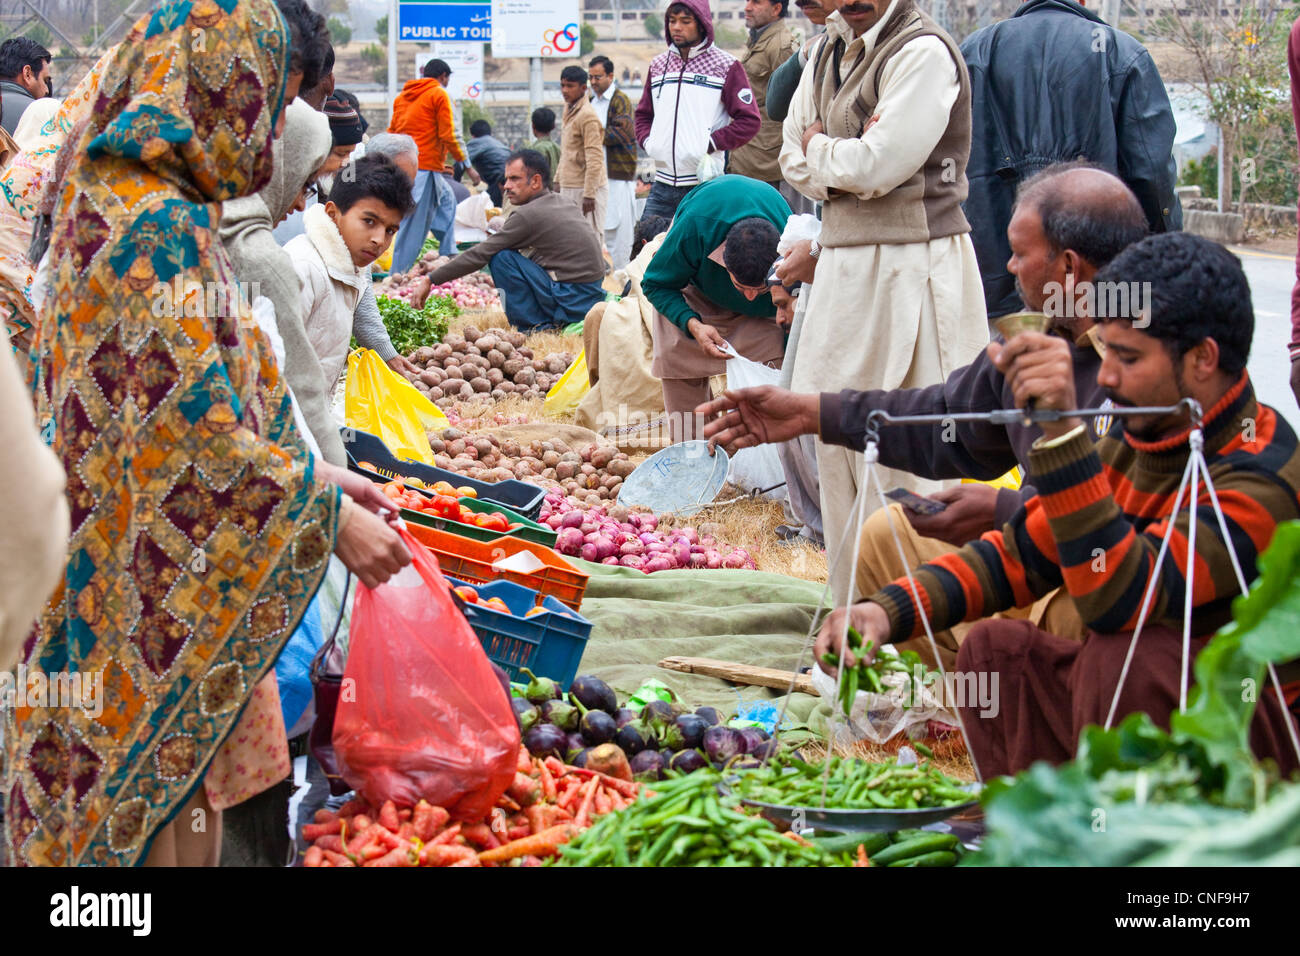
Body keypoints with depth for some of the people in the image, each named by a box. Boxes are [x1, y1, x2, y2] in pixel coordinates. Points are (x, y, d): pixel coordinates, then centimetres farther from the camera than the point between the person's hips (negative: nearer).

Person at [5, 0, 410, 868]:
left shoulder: (132, 200, 11)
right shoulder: (158, 225, -21)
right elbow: (196, 420, -24)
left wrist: (317, 473, 15)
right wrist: (330, 512, -16)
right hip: (163, 579, -9)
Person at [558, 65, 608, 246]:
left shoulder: (587, 116, -15)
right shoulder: (569, 111, 14)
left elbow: (594, 159, -19)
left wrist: (589, 194, -21)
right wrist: (558, 179, 23)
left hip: (586, 189, -9)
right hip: (569, 188, 9)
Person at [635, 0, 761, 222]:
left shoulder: (725, 66, -1)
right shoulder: (658, 65, 15)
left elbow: (749, 120, -5)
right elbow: (643, 114, 26)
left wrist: (710, 144, -13)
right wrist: (648, 141, 6)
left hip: (705, 183, -5)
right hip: (663, 184, 5)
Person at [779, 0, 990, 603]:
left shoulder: (924, 51, -12)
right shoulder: (829, 52, 14)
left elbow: (878, 166, -19)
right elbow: (794, 158, 13)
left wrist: (820, 151, -1)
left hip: (911, 265, -9)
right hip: (842, 261, 9)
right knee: (835, 433, 13)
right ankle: (853, 612, 24)